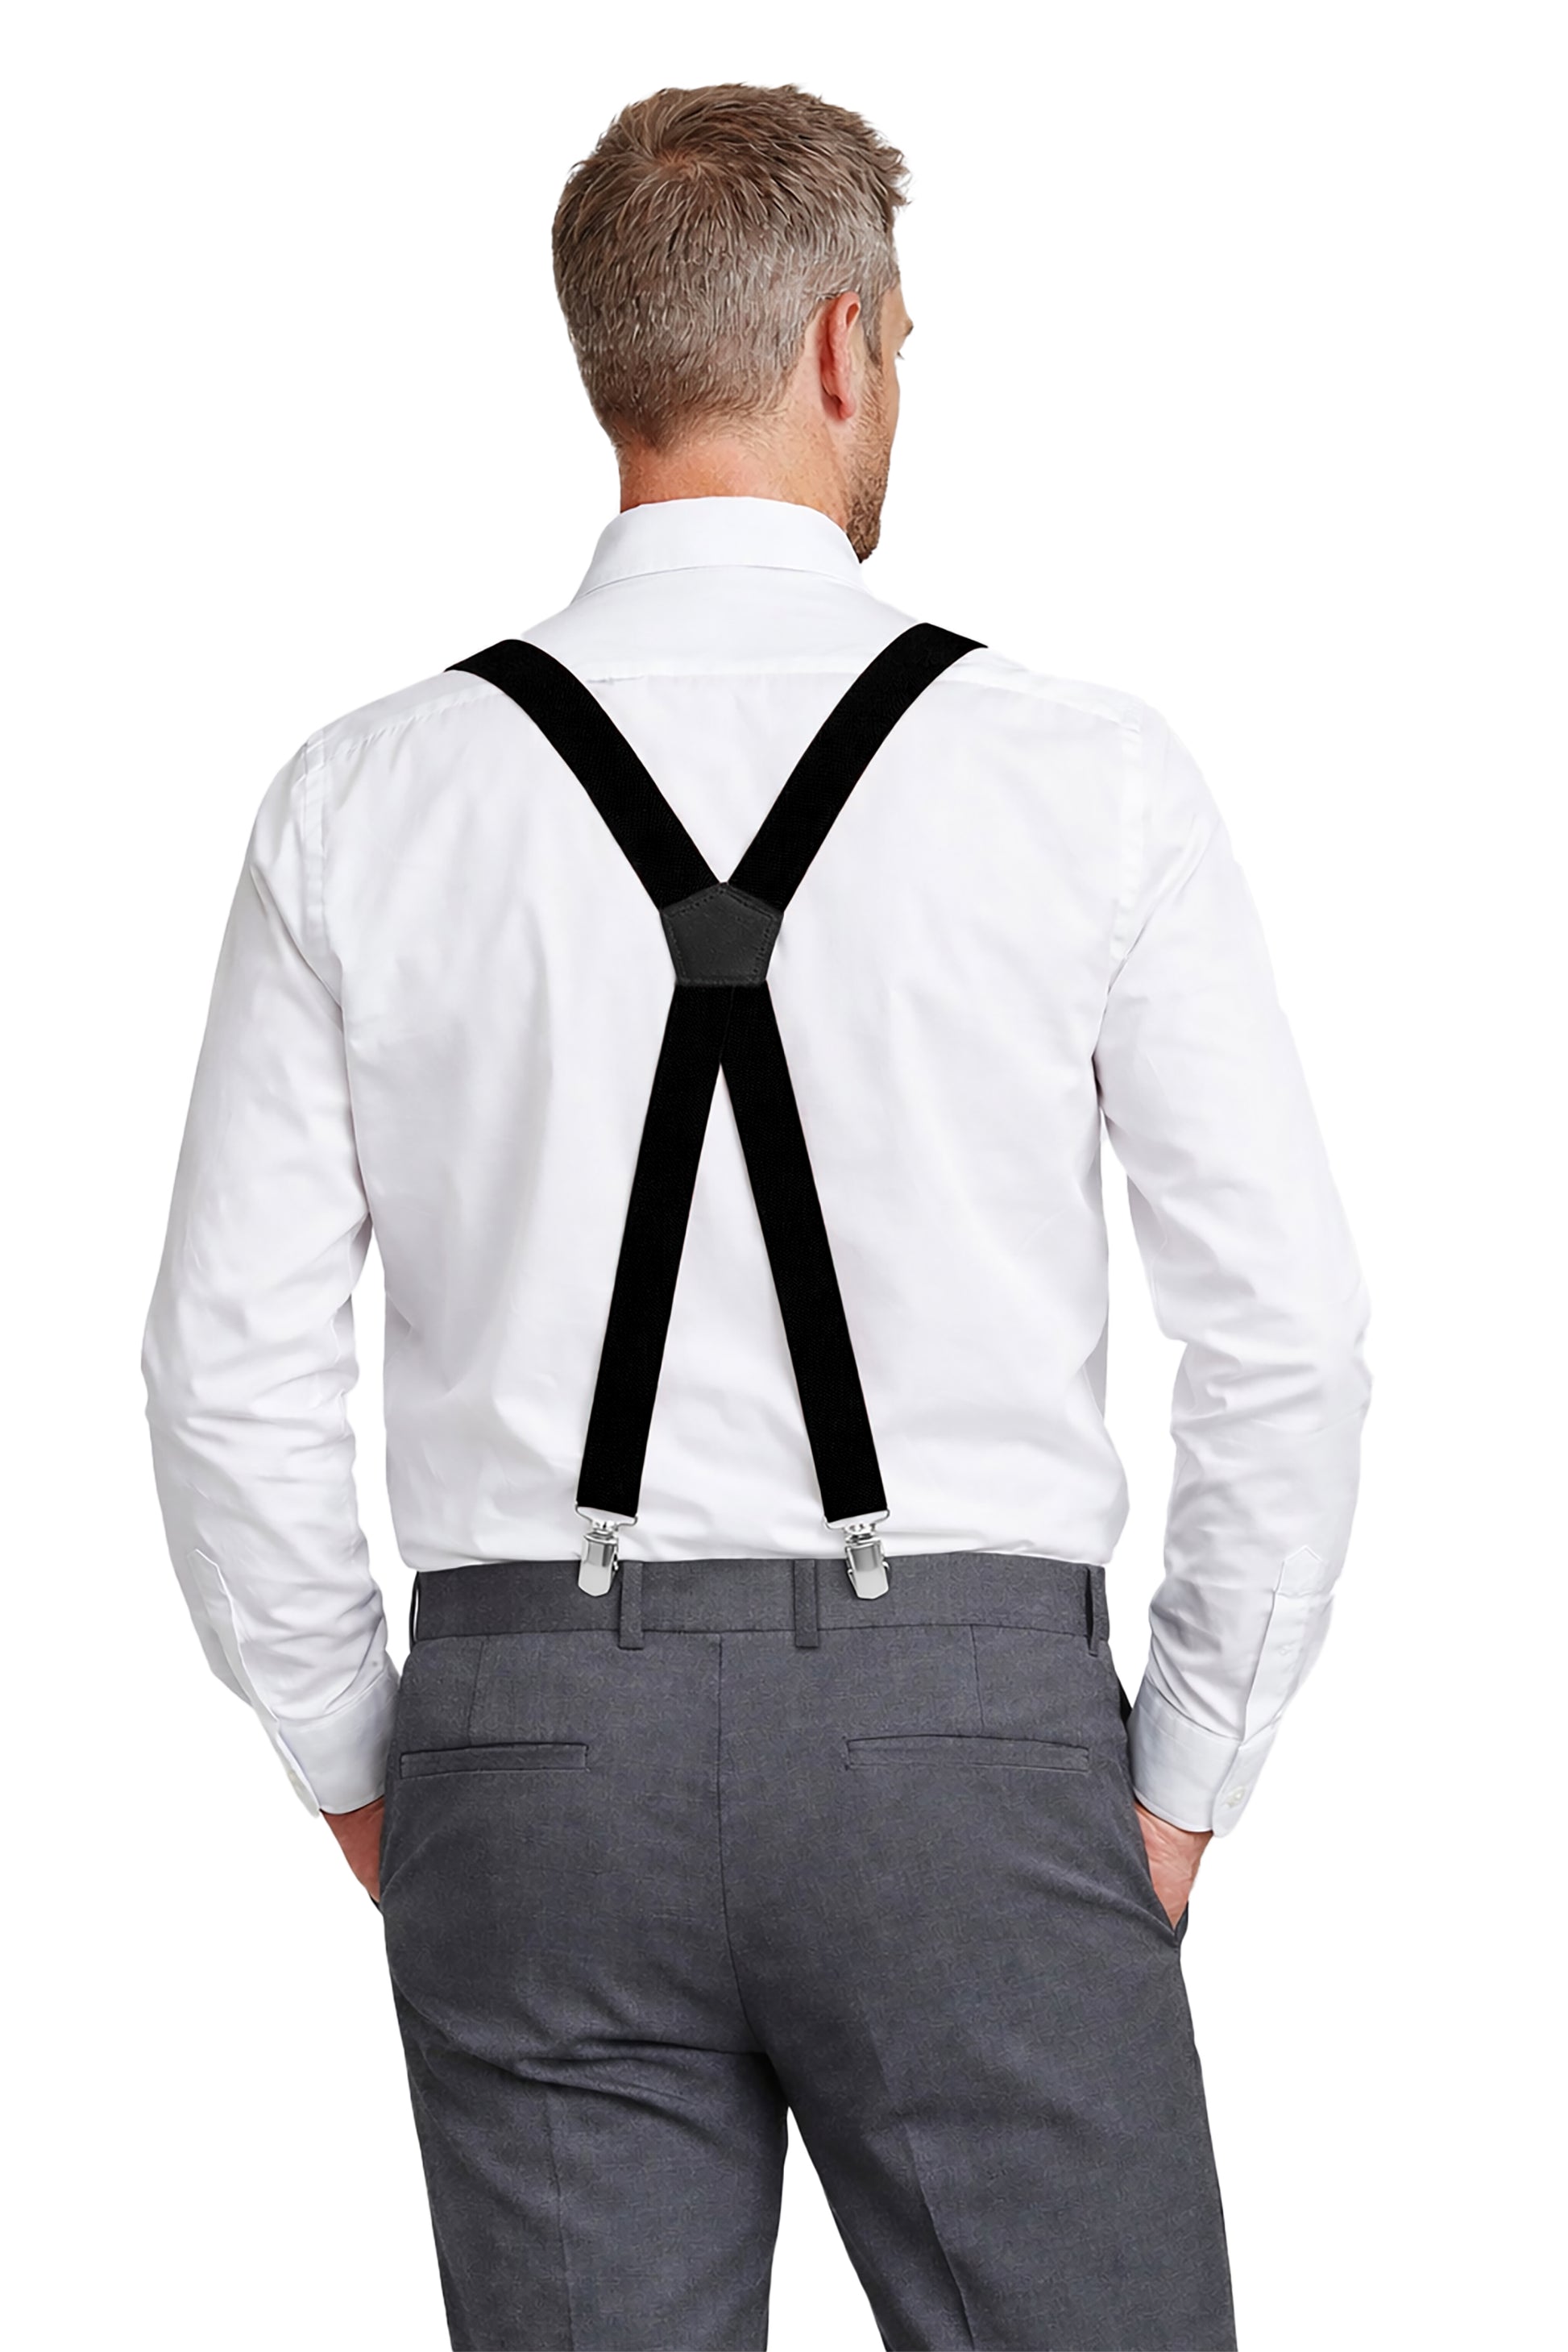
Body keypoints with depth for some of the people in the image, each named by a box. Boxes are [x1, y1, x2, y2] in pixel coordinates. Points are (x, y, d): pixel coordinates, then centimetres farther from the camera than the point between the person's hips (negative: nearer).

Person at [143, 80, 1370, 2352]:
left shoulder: (362, 802, 0)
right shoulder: (1088, 778, -3)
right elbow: (1287, 1331, -4)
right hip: (971, 1734, -2)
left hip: (534, 1739, 2)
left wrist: (364, 1775, 12)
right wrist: (1178, 1778, 7)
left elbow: (234, 1363, 1)